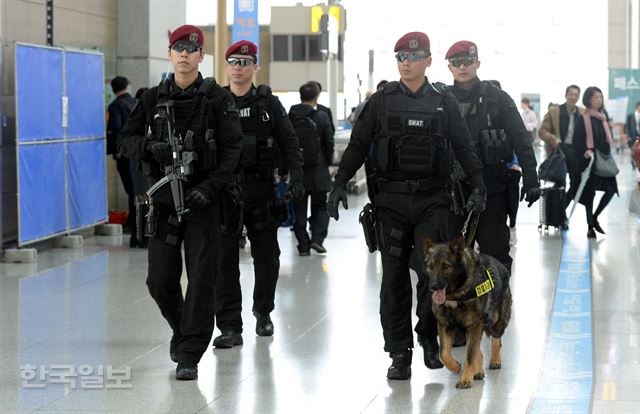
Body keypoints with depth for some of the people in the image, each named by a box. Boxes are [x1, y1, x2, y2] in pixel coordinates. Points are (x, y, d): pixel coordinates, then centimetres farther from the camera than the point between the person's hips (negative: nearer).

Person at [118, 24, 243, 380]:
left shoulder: (217, 98, -1)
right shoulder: (155, 98, 9)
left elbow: (232, 148, -5)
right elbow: (126, 140, 10)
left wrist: (209, 188, -16)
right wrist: (150, 145, -12)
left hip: (203, 199, -3)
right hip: (164, 198, 3)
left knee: (201, 278, -5)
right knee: (160, 281, 5)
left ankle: (189, 354, 1)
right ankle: (183, 329, 32)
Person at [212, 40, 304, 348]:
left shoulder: (269, 103, 5)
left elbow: (289, 143, 4)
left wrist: (296, 178, -8)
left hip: (261, 189, 1)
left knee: (267, 256, 10)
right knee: (224, 259, -6)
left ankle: (263, 312, 32)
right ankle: (230, 327, -4)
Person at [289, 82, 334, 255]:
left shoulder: (289, 117, -4)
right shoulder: (322, 116, -10)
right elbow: (329, 142, -6)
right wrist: (328, 162, 11)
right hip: (318, 170, -1)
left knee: (299, 209, 9)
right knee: (320, 206, 13)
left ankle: (303, 245, 6)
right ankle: (317, 238, -3)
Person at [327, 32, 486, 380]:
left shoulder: (444, 102, 7)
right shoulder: (382, 101, 6)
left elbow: (464, 148, 10)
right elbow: (358, 145, 6)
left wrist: (478, 187, 1)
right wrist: (339, 184, -4)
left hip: (432, 199, 0)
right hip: (391, 199, 0)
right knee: (394, 277, 2)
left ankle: (430, 340, 13)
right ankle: (399, 353, 7)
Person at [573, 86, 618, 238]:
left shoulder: (603, 116, 11)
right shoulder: (583, 118, -8)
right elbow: (577, 141, -11)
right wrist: (585, 151, -25)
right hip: (589, 159, -6)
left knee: (611, 189, -3)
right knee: (590, 192, 1)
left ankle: (594, 218, 16)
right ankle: (590, 227, 13)